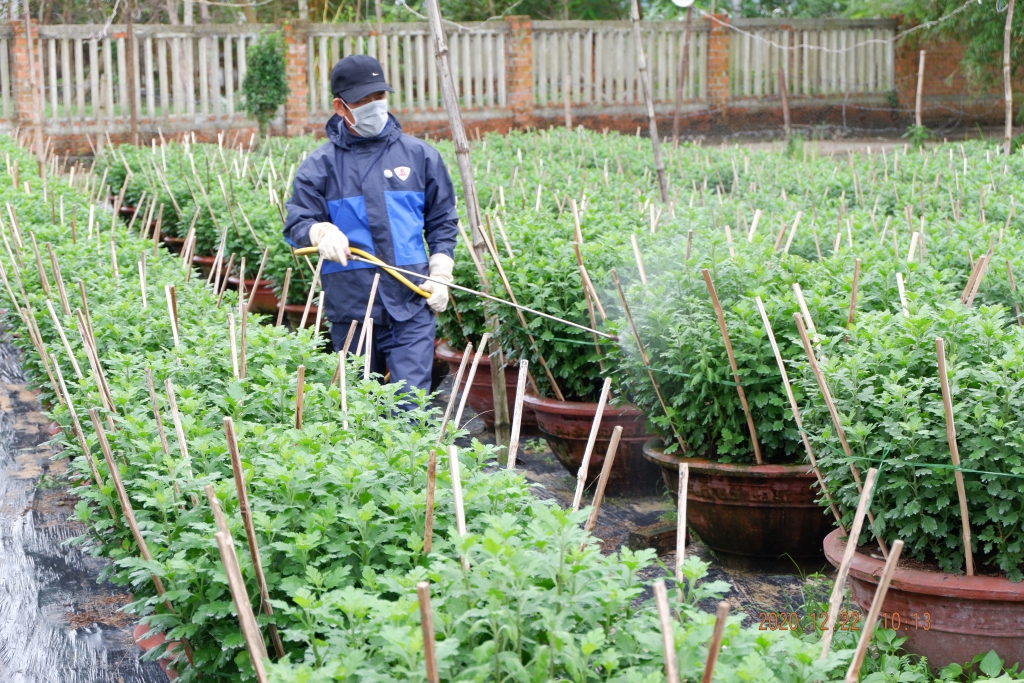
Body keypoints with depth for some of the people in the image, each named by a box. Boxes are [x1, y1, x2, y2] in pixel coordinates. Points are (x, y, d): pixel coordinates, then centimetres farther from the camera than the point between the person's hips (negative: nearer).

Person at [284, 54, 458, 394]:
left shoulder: (419, 155, 9)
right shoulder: (320, 165, 4)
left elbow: (442, 222, 15)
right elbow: (296, 225, 0)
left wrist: (440, 275, 3)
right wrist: (322, 232, -23)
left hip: (411, 305, 0)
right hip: (350, 310, 0)